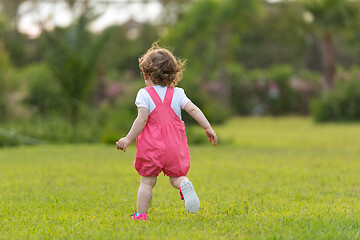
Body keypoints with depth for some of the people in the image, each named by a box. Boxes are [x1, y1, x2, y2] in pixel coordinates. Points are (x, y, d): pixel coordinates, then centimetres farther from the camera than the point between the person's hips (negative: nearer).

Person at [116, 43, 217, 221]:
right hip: (174, 146, 2)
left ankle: (141, 214, 7)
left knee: (147, 182, 8)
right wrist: (208, 128, 2)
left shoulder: (144, 94, -5)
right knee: (176, 177, 12)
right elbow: (193, 109, -2)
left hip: (151, 146, -2)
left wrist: (128, 139, -9)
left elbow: (142, 119, -14)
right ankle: (184, 185, -22)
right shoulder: (177, 93, 5)